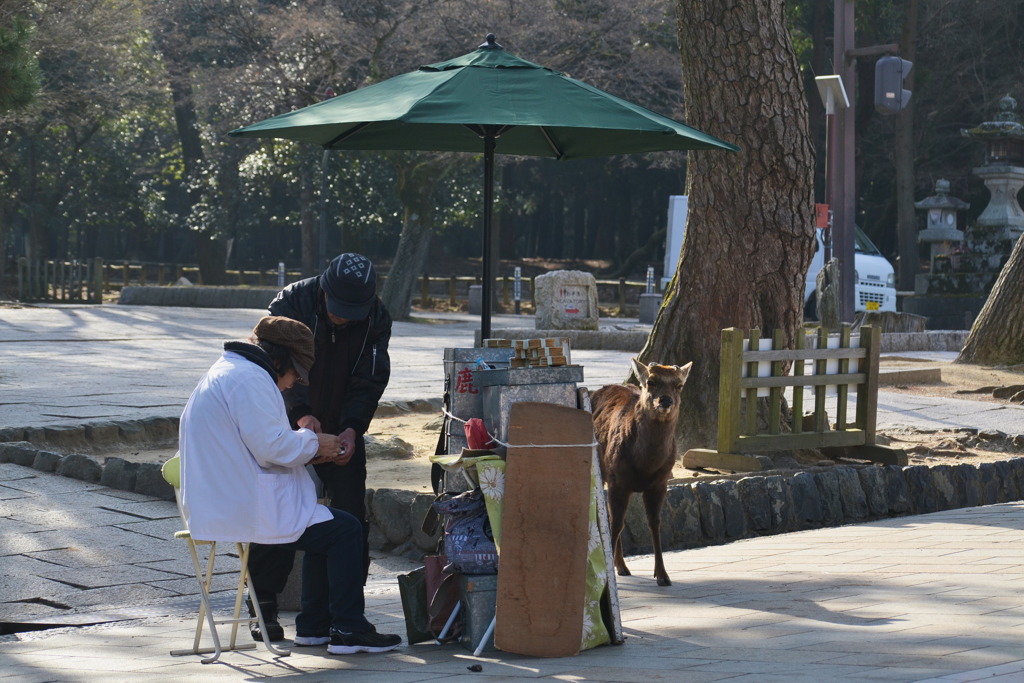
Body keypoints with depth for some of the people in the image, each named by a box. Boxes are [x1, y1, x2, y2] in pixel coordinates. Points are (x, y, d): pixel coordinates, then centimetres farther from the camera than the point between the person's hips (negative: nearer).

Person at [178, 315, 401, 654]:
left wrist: (309, 449, 16)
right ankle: (348, 630, -2)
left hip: (220, 507, 11)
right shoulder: (249, 378, -15)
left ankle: (314, 625, 24)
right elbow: (271, 446, -21)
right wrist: (313, 443, -4)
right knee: (345, 530, -4)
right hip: (244, 509, -11)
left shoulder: (225, 373, 22)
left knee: (326, 526, 23)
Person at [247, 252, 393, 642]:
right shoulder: (291, 303, -17)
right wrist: (302, 415, -38)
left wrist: (352, 428, -25)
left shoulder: (376, 318, -8)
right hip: (287, 428, -2)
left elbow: (369, 382, -8)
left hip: (342, 431, 2)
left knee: (352, 518, -1)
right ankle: (264, 609, 5)